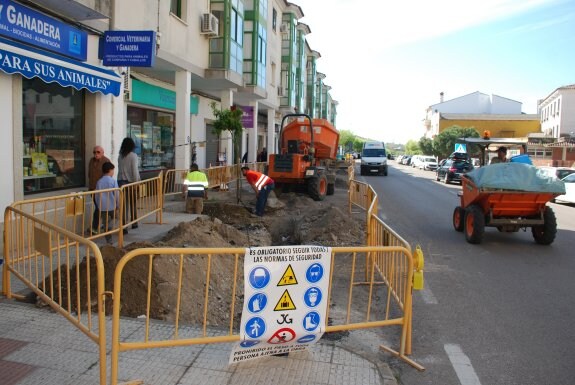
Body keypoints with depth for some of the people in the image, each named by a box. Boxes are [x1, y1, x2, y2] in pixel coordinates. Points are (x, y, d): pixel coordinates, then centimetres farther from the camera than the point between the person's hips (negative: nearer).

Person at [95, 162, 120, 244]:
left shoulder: (99, 182, 2)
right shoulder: (113, 181, -8)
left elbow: (97, 196, 6)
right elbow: (117, 194, -8)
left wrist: (99, 206, 17)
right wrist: (118, 205, 2)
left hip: (102, 207, 2)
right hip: (112, 206, -2)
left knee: (106, 224, 6)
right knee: (109, 223, 18)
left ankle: (109, 241, 8)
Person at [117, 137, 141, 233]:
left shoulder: (120, 156, 6)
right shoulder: (133, 156, -8)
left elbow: (120, 169, 7)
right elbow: (135, 170, -13)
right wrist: (136, 183, -10)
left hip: (121, 181, 3)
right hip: (130, 181, -3)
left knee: (124, 204, 4)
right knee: (133, 203, 14)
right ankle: (134, 223, 27)